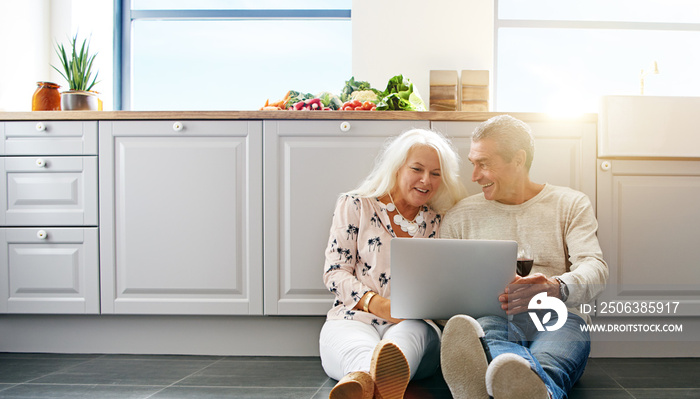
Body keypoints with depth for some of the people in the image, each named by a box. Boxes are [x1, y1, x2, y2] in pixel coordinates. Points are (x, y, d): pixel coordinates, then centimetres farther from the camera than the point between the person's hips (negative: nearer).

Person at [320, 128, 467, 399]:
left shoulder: (440, 223, 21)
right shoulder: (355, 206, 13)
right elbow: (334, 273, 4)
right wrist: (375, 303, -15)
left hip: (415, 325, 1)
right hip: (354, 318, -1)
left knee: (412, 333, -38)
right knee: (360, 349, -39)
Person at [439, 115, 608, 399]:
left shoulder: (571, 204, 16)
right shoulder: (459, 216, 20)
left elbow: (595, 268, 0)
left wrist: (557, 289, -25)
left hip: (556, 319, 0)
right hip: (488, 319, 0)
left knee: (545, 366, -40)